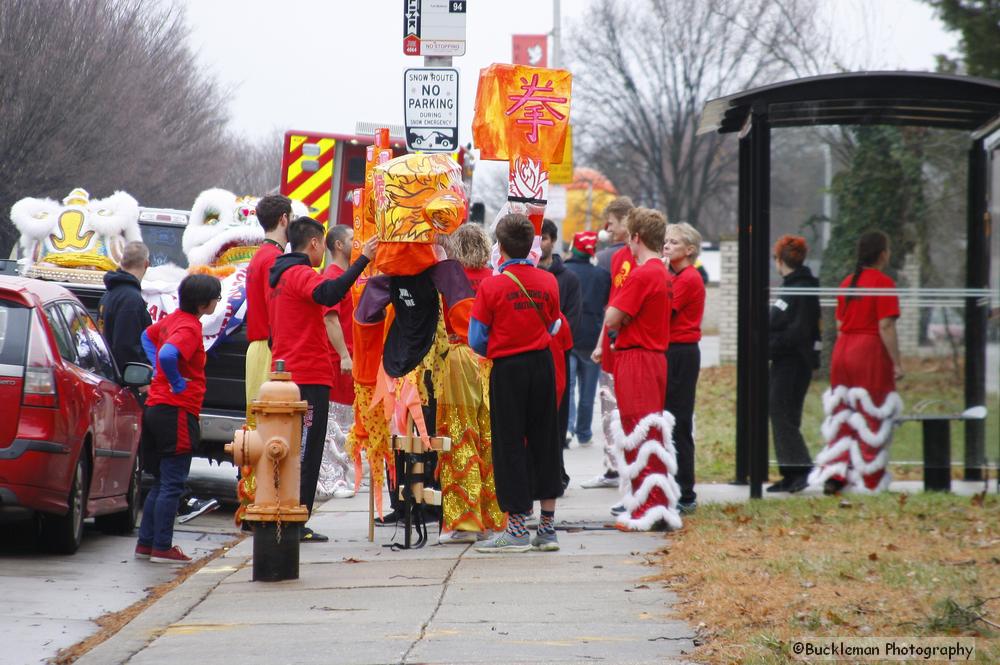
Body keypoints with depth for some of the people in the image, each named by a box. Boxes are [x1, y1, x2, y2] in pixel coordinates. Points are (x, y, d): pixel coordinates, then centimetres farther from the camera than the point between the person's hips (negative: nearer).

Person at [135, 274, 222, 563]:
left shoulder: (172, 319, 11)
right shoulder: (190, 327, -17)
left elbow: (147, 336, 30)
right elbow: (168, 355, -35)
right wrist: (177, 383, -19)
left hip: (156, 408, 9)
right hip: (177, 412, -9)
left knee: (161, 483, 16)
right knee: (172, 485, -3)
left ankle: (146, 543, 18)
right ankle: (162, 547, -1)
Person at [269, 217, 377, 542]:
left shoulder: (281, 275, 18)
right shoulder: (300, 274, -12)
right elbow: (329, 294, -34)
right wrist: (362, 260, -34)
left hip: (285, 376, 9)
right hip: (309, 376, -9)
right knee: (306, 453, -7)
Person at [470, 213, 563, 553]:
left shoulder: (491, 286, -13)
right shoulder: (548, 282, -1)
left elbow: (477, 340, -7)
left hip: (507, 371, -4)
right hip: (542, 364, 4)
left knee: (509, 445, 2)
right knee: (544, 442, 11)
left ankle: (517, 530, 3)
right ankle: (547, 528, 13)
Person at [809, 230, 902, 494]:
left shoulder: (847, 282, 10)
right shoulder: (883, 283, -11)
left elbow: (840, 325, 13)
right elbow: (886, 327, -16)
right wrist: (896, 363, -12)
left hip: (842, 351, 6)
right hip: (871, 353, -6)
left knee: (842, 414, 12)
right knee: (872, 419, 1)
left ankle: (833, 474, 4)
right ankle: (869, 481, 4)